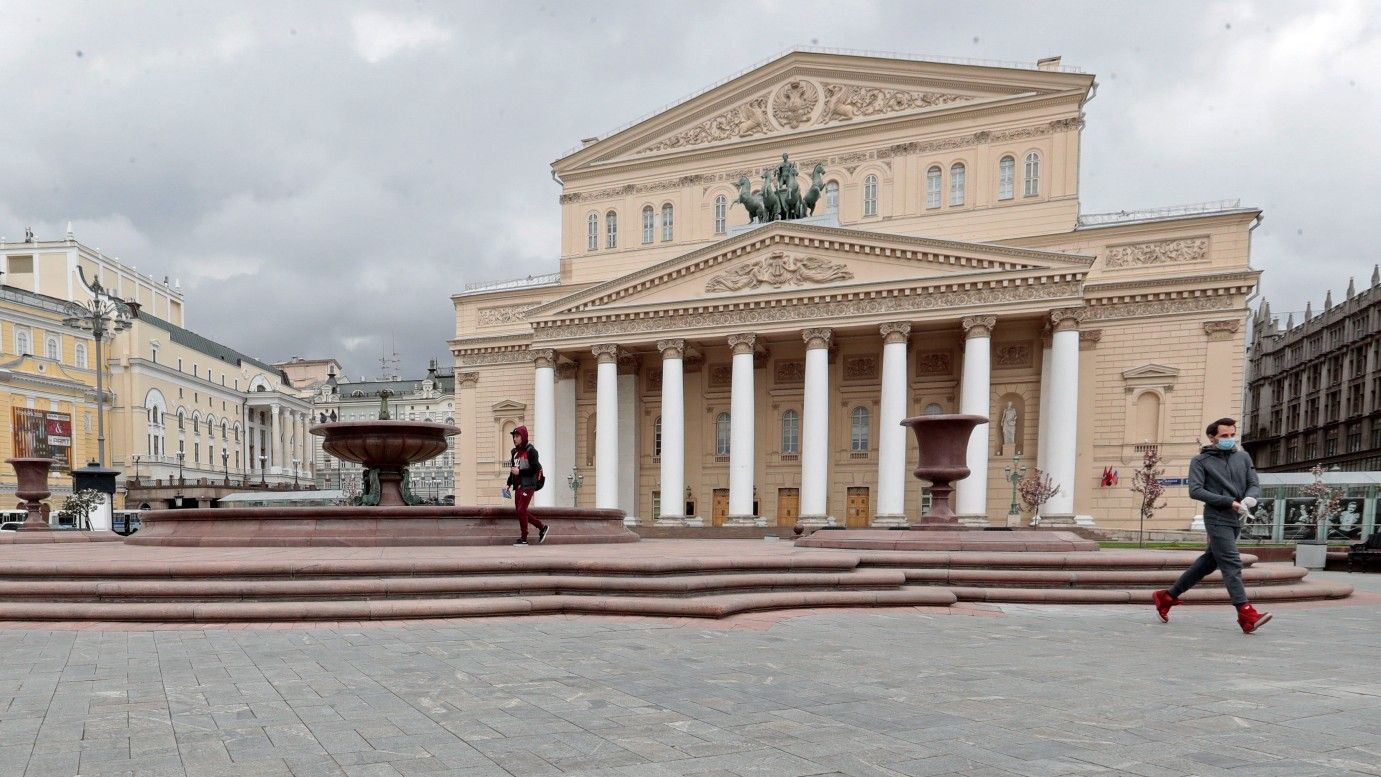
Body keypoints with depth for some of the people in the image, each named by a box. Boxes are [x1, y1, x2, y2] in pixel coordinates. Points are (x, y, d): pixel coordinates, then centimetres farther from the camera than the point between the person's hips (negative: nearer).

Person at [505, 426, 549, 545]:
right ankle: (542, 527, 23)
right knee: (519, 510, 9)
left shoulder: (530, 450, -9)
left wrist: (519, 472, -18)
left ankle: (524, 538, 1)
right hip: (518, 486, 8)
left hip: (528, 485, -8)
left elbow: (535, 469, -15)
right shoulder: (514, 451, 13)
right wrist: (509, 483, 12)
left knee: (521, 510, -10)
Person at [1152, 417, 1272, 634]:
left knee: (1209, 562, 12)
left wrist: (1249, 498, -17)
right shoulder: (1201, 461, -2)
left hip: (1236, 520, 6)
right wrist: (1229, 502, -18)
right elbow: (1195, 491, -11)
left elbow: (1255, 485, 8)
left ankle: (1167, 596, 24)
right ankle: (1246, 615, -21)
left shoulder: (1244, 457, 13)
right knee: (1231, 564, -14)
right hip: (1217, 519, -6)